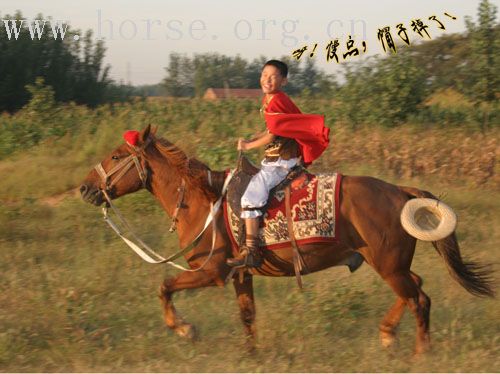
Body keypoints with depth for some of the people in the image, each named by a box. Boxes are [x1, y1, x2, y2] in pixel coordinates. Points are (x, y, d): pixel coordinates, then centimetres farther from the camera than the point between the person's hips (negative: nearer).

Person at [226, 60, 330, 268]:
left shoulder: (276, 101, -16)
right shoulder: (268, 100, 14)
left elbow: (272, 135, -18)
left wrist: (248, 146, -6)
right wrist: (250, 141, 9)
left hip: (282, 161, -11)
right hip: (271, 160, 11)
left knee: (251, 195, -24)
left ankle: (251, 252, -26)